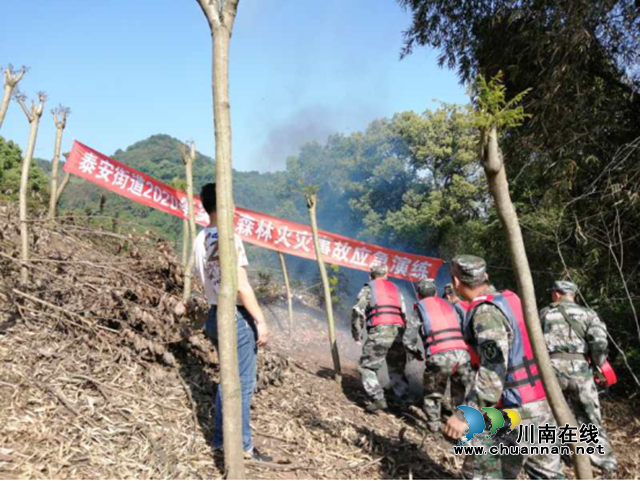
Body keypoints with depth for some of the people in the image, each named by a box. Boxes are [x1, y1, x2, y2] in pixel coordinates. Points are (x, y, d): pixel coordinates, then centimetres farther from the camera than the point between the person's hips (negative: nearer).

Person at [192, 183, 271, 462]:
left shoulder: (199, 240, 9)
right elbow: (241, 286, -20)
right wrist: (261, 321, -15)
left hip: (215, 315, 9)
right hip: (236, 317, -9)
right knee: (243, 384, 1)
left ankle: (220, 439, 28)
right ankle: (242, 447, 10)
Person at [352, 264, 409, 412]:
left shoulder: (369, 287, 13)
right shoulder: (395, 288, 26)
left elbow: (358, 311, 2)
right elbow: (404, 313, 18)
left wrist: (356, 333, 12)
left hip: (380, 330, -5)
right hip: (399, 330, 5)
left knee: (367, 366, 2)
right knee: (397, 368, 19)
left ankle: (378, 399, -12)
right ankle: (403, 401, 14)